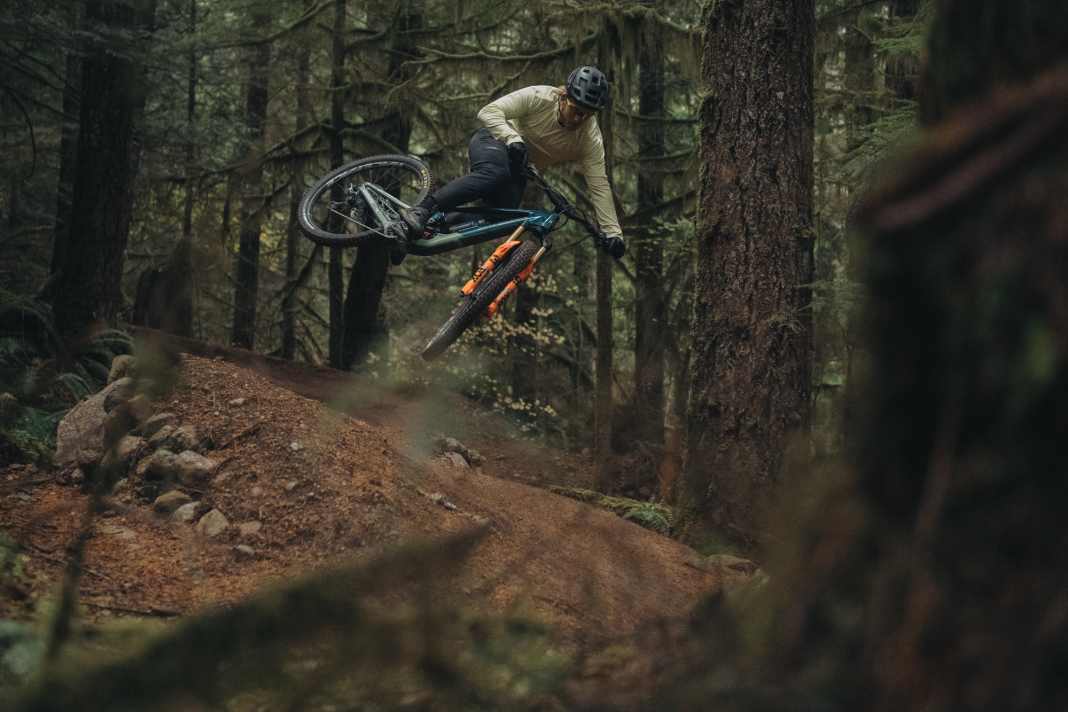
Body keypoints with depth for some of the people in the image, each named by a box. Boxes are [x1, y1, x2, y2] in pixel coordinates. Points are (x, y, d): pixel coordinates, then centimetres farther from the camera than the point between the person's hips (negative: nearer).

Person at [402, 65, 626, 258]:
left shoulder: (591, 138, -18)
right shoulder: (538, 97, -24)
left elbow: (599, 185, -20)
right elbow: (488, 112, -27)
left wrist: (613, 232, -28)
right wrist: (513, 139, -44)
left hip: (517, 171, 5)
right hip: (494, 139, -5)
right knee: (494, 174, -39)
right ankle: (422, 212, -45)